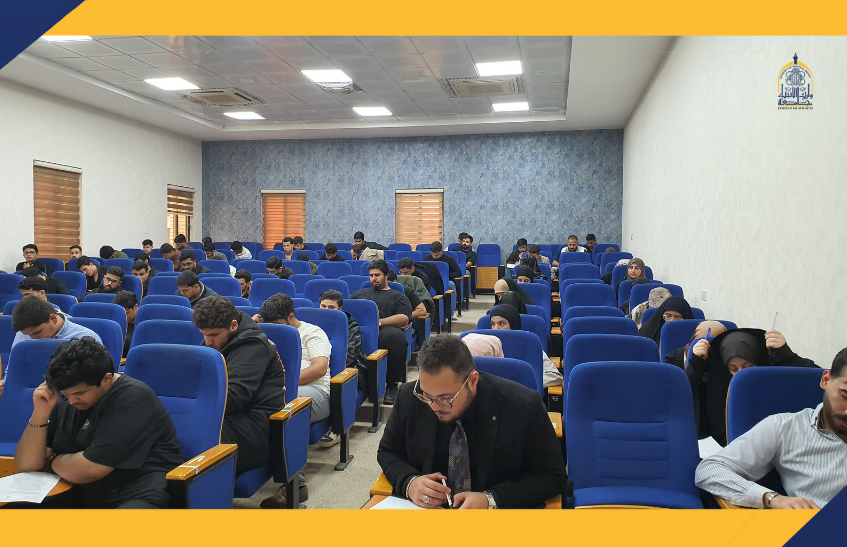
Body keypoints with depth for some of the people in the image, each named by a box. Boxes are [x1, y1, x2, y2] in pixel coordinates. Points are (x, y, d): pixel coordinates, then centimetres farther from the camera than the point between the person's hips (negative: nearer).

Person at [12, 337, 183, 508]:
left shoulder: (133, 398, -15)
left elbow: (87, 471, -19)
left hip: (139, 497, -7)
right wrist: (40, 414, -6)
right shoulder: (65, 402, 8)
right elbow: (26, 465, 7)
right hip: (82, 497, 7)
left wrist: (51, 461, 2)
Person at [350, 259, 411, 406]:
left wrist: (379, 322, -9)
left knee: (395, 335, -40)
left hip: (384, 330, -2)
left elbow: (404, 318, 7)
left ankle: (392, 385, -29)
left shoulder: (398, 296, 25)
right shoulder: (360, 294, 38)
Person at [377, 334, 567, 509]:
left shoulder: (523, 406, -16)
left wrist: (491, 500, -20)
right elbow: (388, 452, 8)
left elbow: (554, 476, -7)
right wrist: (409, 482, -14)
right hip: (426, 509, 2)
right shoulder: (409, 397, -8)